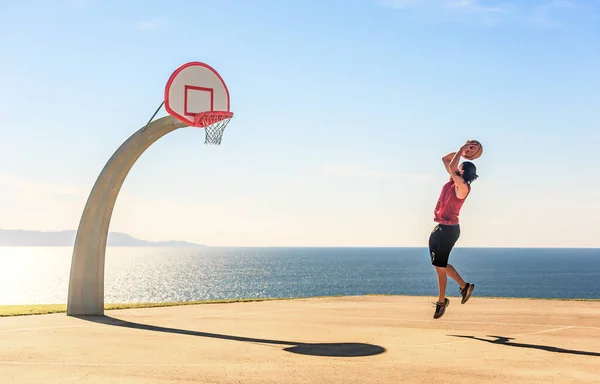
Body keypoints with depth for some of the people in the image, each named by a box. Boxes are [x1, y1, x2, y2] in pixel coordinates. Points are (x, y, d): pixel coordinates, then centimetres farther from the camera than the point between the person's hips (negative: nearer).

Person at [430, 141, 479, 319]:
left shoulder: (462, 187, -16)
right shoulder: (454, 180, 7)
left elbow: (451, 166, -29)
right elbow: (445, 159, 17)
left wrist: (462, 150, -17)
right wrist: (461, 151, 7)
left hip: (448, 229, -9)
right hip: (440, 228, 9)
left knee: (440, 266, -2)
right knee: (440, 264, 16)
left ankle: (442, 301, 10)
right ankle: (464, 285, 28)